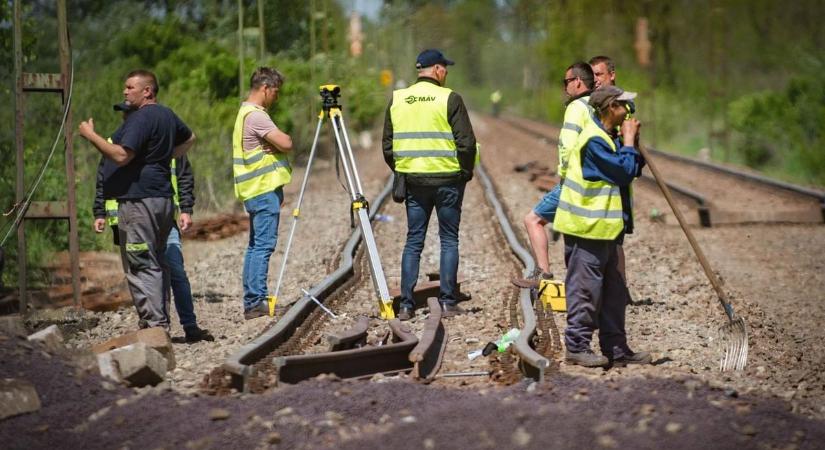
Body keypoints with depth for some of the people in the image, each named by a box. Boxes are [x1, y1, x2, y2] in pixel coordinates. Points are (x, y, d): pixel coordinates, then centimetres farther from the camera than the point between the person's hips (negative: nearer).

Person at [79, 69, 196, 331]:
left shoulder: (141, 118, -14)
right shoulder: (166, 115, 17)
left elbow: (121, 155, -23)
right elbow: (189, 138, 36)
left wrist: (90, 135, -14)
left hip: (138, 199, -10)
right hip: (162, 199, 10)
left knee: (141, 265, -9)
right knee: (157, 264, 14)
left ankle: (154, 324, -13)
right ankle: (160, 324, 17)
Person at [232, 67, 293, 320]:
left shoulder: (246, 112, 18)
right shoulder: (255, 115, -15)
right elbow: (286, 143, -21)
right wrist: (283, 139, -2)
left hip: (255, 190, 11)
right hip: (264, 189, -11)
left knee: (256, 246, 11)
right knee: (264, 245, -11)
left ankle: (251, 302, 12)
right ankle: (257, 302, -13)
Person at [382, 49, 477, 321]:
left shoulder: (397, 99, 5)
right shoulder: (449, 99, -8)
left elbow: (387, 146, 8)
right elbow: (466, 143, -10)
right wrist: (466, 172, 4)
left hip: (413, 180, 4)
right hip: (447, 179, -4)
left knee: (413, 241, 9)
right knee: (449, 240, 6)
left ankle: (406, 305, 5)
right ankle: (448, 303, 5)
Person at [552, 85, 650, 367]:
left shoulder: (609, 138, 14)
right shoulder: (594, 140, -19)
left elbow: (634, 169, 17)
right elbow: (625, 171, -21)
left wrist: (632, 142, 3)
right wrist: (628, 141, -9)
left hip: (605, 227, 10)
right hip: (587, 228, -10)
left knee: (613, 291, 12)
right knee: (585, 289, -5)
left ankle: (615, 348, 17)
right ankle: (576, 347, 2)